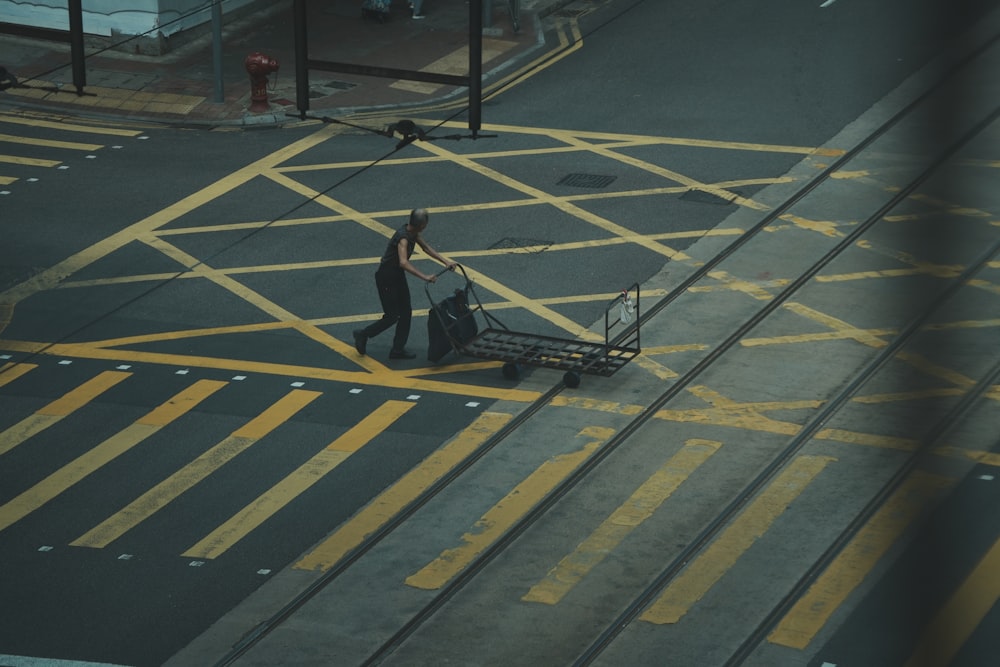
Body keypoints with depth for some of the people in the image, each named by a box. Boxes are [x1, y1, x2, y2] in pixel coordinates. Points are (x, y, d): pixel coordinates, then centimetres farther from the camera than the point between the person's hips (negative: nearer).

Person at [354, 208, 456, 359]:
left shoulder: (413, 233, -1)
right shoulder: (403, 238, -30)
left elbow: (427, 248, 7)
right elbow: (403, 263, -43)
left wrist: (446, 261, -3)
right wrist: (424, 277, -49)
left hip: (398, 276, 9)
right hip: (386, 278, -9)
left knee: (406, 312, 9)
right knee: (392, 316, -3)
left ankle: (398, 349, 17)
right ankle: (362, 335, 16)